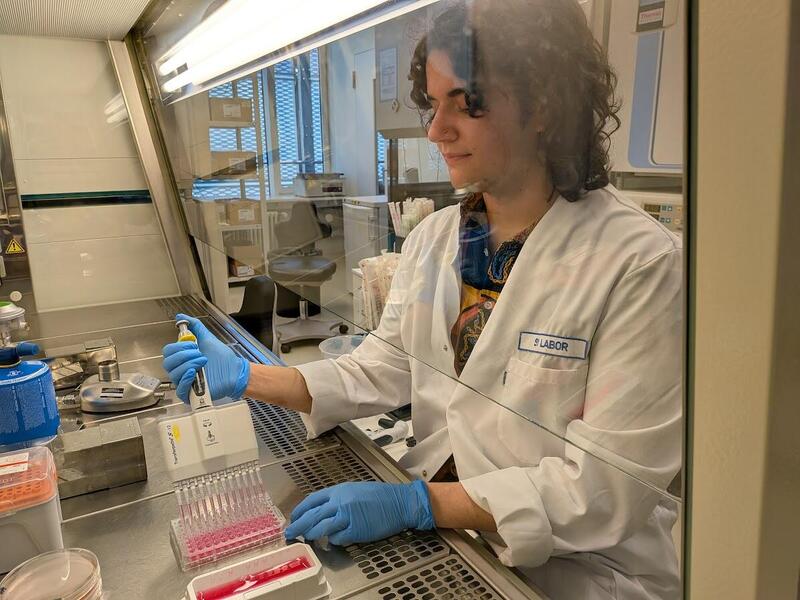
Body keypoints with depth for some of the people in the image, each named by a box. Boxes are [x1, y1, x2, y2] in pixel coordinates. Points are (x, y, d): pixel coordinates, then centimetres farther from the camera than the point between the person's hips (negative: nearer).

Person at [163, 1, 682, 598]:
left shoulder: (638, 262, -18)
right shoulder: (432, 239, 1)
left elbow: (610, 483, -19)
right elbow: (381, 371, 3)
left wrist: (415, 502, -25)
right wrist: (246, 378, -7)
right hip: (435, 526, 5)